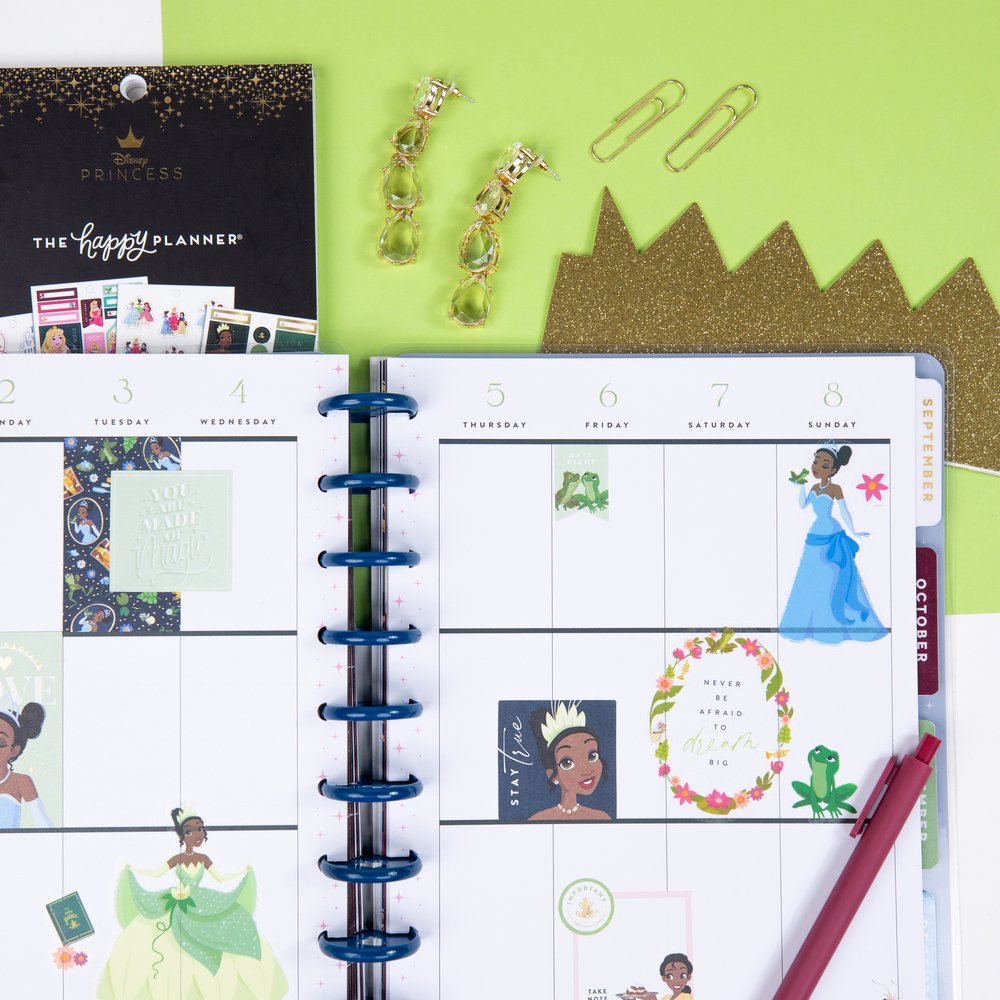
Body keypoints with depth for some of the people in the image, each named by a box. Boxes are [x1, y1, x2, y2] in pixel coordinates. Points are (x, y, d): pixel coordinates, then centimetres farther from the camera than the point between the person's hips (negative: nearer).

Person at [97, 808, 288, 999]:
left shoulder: (203, 858, -2)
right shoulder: (177, 858, -9)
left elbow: (220, 879, 5)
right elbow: (156, 874, 0)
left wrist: (244, 873, 6)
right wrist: (133, 870, -4)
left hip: (201, 905, 2)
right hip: (178, 908, -2)